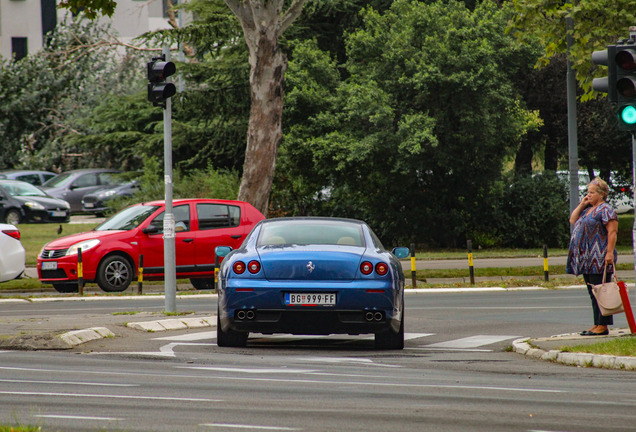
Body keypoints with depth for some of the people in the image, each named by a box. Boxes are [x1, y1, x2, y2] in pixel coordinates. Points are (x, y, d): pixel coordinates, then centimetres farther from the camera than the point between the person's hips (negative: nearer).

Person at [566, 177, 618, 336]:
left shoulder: (606, 210, -10)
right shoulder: (587, 210, 19)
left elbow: (612, 232, -16)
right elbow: (572, 220, 21)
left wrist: (609, 253, -23)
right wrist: (581, 205, 10)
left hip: (599, 260, -10)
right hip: (587, 260, 10)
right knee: (593, 293, 11)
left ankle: (603, 326, -8)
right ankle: (597, 324, 14)